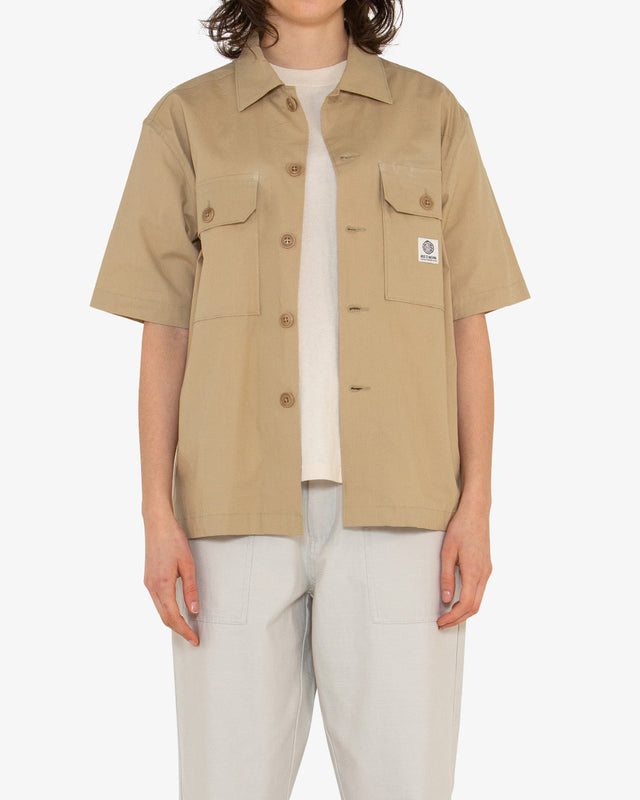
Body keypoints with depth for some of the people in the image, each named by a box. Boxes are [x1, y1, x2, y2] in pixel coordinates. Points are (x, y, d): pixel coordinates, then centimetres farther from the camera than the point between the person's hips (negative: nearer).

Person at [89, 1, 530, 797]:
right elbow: (164, 335, 5)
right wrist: (158, 517, -4)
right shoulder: (186, 120, 8)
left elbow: (467, 325, 6)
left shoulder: (431, 113, 9)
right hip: (243, 506, 0)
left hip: (394, 503, 0)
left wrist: (475, 506, -4)